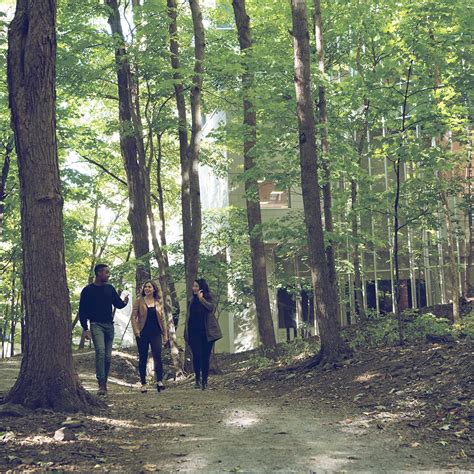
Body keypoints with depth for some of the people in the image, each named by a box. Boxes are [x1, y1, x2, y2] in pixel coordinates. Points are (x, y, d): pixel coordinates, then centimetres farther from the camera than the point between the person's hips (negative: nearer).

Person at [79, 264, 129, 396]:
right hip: (96, 325, -5)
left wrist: (124, 302, -10)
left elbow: (118, 304, 14)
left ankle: (104, 382, 15)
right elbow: (82, 311, -1)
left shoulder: (110, 288, 12)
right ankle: (101, 384, -23)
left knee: (108, 356, 5)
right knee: (100, 352, -21)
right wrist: (85, 329, -9)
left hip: (109, 325, 5)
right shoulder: (88, 290, -2)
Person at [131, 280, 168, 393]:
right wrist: (136, 330, -14)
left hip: (156, 333, 1)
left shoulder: (158, 302, 10)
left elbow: (162, 319, 14)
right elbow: (133, 316, -1)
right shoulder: (139, 301, 3)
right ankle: (143, 383, 11)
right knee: (143, 358, 4)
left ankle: (159, 381, -16)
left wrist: (165, 334, 11)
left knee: (157, 356, -13)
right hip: (143, 333, -1)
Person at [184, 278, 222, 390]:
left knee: (205, 357, 1)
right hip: (194, 332, 2)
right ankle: (197, 379, 3)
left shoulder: (208, 298, 1)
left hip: (206, 333, -2)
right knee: (197, 355, -9)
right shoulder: (192, 300, 11)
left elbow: (211, 307, -20)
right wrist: (186, 332, 10)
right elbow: (188, 316, 14)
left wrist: (201, 298, -18)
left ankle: (204, 381, 9)